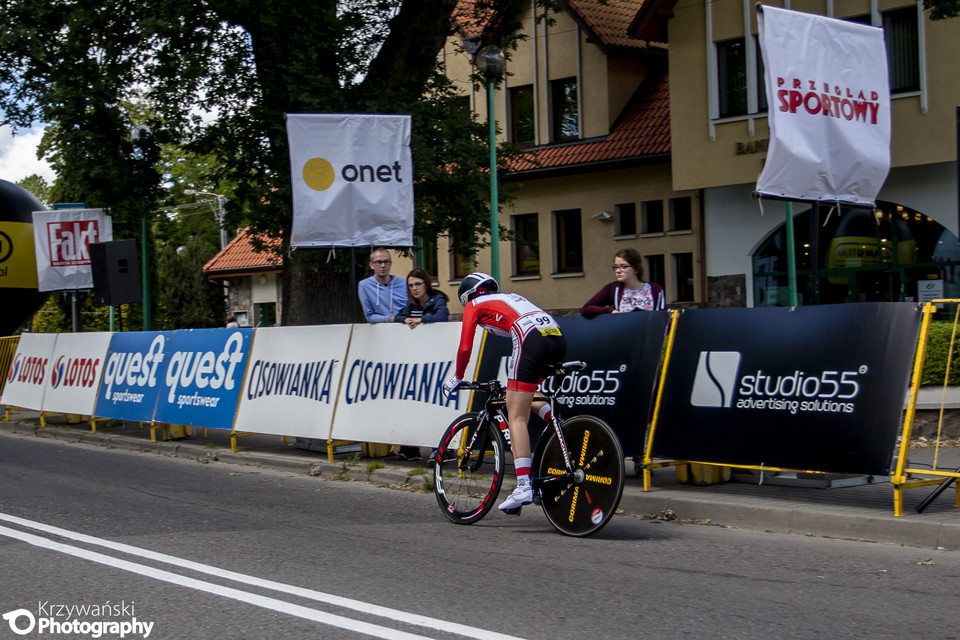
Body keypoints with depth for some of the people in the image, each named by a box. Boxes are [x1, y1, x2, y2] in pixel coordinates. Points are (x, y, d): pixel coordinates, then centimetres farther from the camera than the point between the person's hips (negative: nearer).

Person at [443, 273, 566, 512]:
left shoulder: (474, 305, 18)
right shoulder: (511, 297, 36)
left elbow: (465, 348, 12)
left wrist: (456, 378, 27)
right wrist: (514, 381, 50)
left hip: (532, 340, -7)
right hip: (558, 339, 7)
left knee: (516, 418, -5)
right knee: (526, 397, 31)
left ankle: (524, 486, -16)